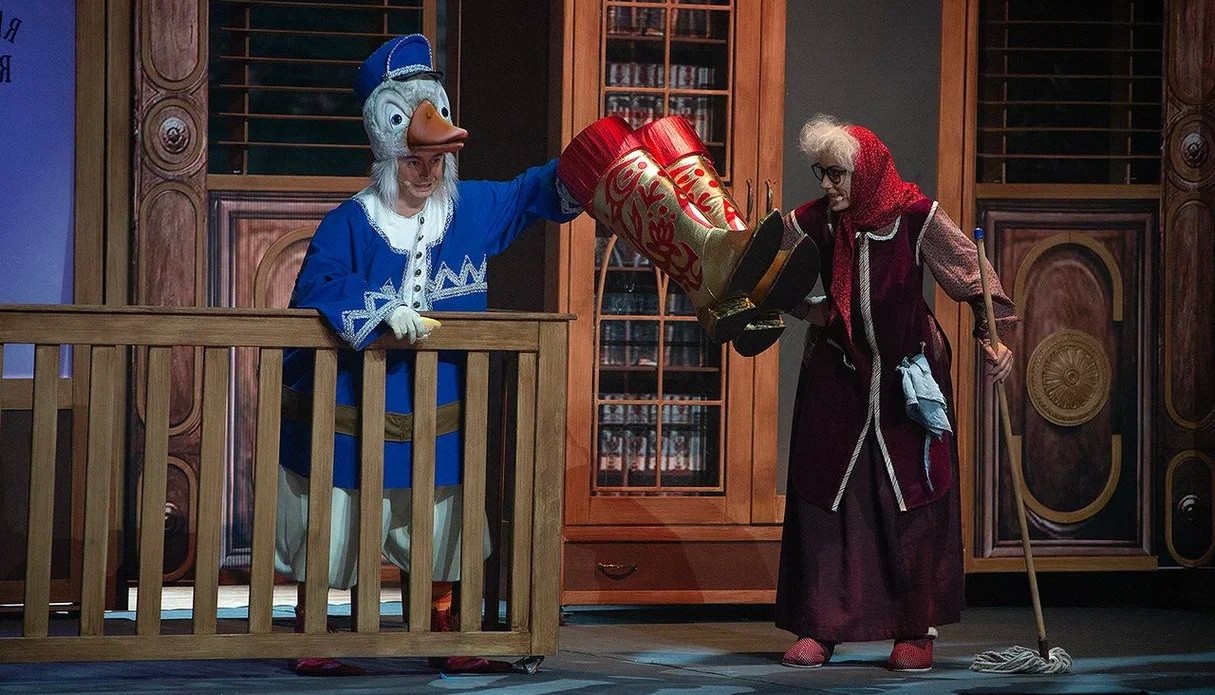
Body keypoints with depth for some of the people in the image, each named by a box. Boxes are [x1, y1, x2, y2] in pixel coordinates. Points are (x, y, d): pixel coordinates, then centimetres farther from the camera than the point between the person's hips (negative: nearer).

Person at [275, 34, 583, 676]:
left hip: (436, 416, 4)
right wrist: (382, 313, -36)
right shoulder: (351, 223, -12)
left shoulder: (472, 209, 2)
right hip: (350, 412, -4)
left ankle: (444, 640, 25)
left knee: (439, 532, 13)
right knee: (329, 533, 3)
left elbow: (530, 193, 12)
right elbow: (316, 288, -23)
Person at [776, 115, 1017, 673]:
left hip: (908, 377, -2)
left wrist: (993, 335, -21)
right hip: (836, 380, 2)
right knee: (822, 497, 1)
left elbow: (971, 270, -12)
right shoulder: (813, 222, -8)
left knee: (912, 499, 0)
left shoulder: (915, 216, -15)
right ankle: (818, 628, 8)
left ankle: (916, 631, 8)